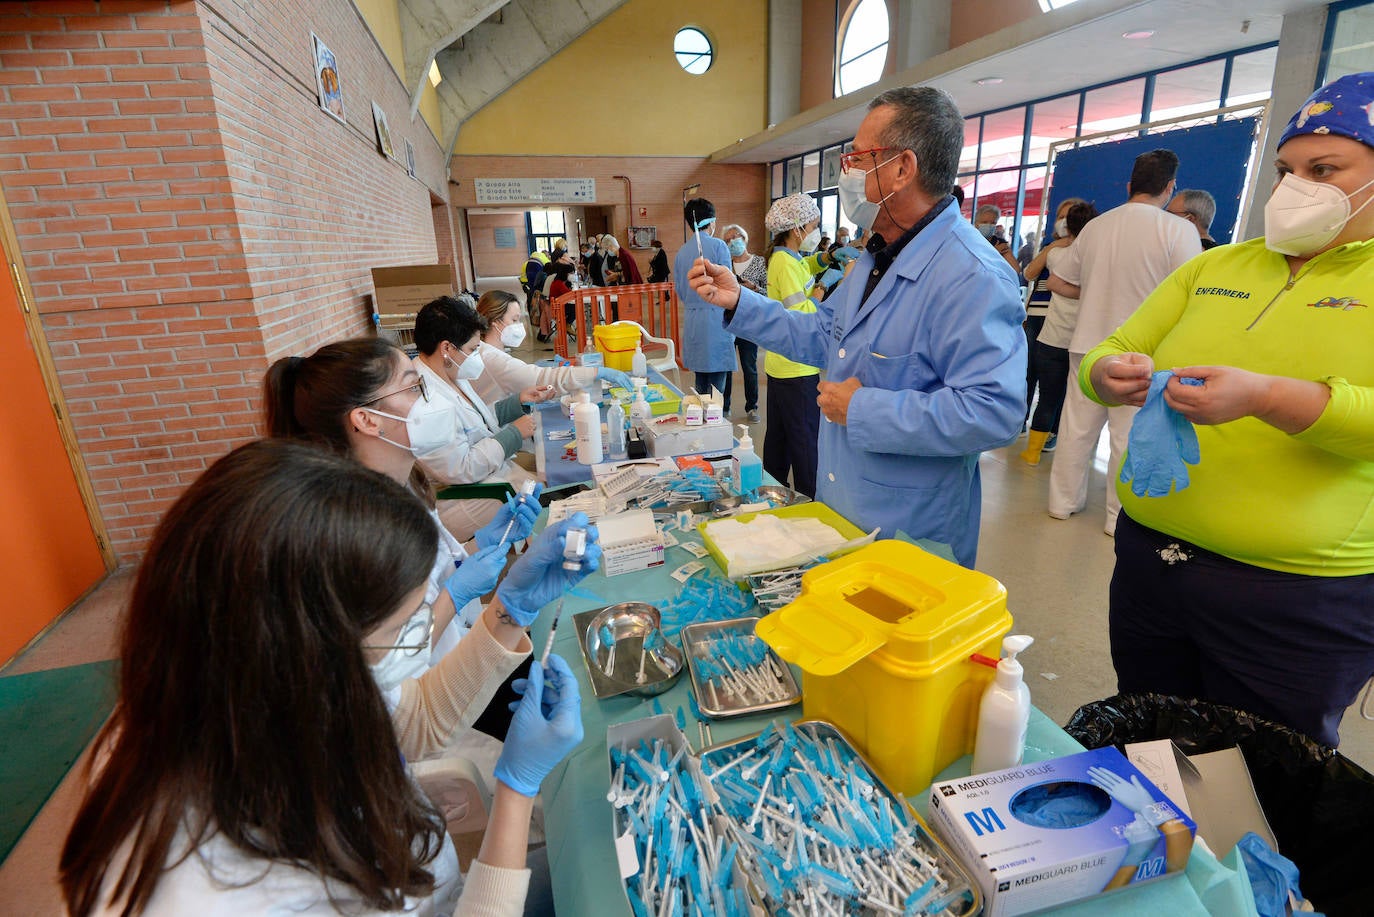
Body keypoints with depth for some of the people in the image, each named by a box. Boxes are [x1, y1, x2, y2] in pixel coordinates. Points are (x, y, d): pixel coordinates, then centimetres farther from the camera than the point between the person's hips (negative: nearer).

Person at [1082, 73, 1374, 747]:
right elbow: (1107, 354, 6)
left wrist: (1266, 397, -30)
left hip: (1295, 594, -3)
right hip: (1148, 558, 4)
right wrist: (1109, 376, -16)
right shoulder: (1212, 268, 10)